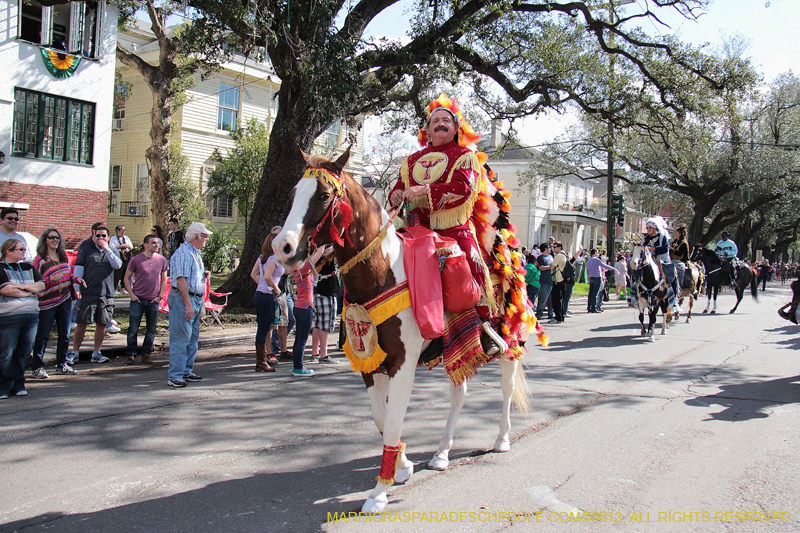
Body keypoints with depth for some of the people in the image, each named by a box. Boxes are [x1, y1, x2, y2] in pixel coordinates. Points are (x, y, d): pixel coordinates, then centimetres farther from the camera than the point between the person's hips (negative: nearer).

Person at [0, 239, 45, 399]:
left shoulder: (28, 268, 18)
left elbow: (41, 285, 7)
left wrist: (22, 286, -8)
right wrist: (29, 292, -2)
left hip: (31, 315, 5)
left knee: (23, 353, 6)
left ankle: (18, 386, 14)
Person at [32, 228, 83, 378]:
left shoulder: (63, 256, 12)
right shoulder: (39, 259, -7)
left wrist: (75, 278, 5)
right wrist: (51, 279, -25)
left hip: (65, 299, 6)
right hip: (47, 302, -6)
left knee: (64, 334, 10)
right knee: (43, 335, -4)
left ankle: (61, 364, 21)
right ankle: (37, 367, 5)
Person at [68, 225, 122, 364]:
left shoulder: (112, 252, 13)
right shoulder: (86, 250, 8)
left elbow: (117, 265, -6)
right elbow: (78, 268, 2)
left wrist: (107, 249, -10)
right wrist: (76, 287, -8)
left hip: (107, 293, 2)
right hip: (88, 292, -2)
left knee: (101, 324, 5)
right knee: (82, 323, -2)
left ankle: (96, 353, 15)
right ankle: (74, 352, 9)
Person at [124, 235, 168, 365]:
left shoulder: (161, 260, 5)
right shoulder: (136, 259, -3)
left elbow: (164, 280, 12)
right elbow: (127, 277, 4)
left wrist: (160, 296, 3)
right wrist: (131, 294, -5)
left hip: (153, 301, 2)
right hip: (137, 299, -2)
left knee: (151, 330, 6)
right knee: (133, 329, 0)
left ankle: (146, 354, 16)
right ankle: (130, 354, 11)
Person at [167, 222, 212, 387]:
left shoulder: (195, 253, 17)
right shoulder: (183, 253, -15)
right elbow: (181, 280, -21)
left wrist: (204, 274, 7)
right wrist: (188, 304, -24)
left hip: (196, 299, 10)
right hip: (183, 299, -10)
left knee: (193, 337, 14)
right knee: (181, 339, -7)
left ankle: (186, 371, 24)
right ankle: (174, 376, -3)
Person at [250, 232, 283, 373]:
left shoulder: (262, 257, 13)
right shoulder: (274, 258, -14)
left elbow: (253, 274, 15)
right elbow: (267, 276, -25)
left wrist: (263, 286, 12)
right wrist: (276, 289, -11)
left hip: (259, 294, 9)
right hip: (267, 297, -9)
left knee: (263, 329, 17)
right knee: (264, 330, -3)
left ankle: (262, 357, 27)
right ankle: (261, 363, 3)